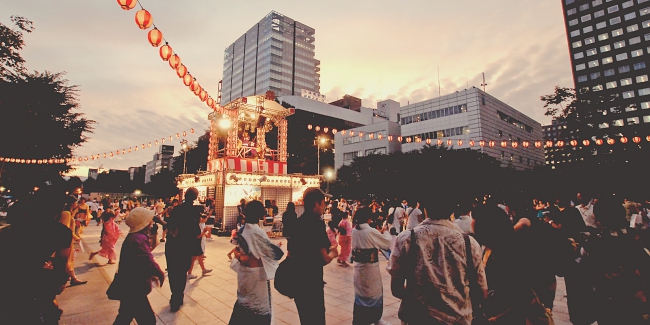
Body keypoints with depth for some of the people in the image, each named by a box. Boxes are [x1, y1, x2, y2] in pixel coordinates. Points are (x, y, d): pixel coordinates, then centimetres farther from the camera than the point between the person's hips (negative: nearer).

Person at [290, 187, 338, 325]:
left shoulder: (297, 223, 5)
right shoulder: (317, 223, -18)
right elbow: (324, 259, -21)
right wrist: (332, 254, -1)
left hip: (296, 280, 8)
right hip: (312, 282, -8)